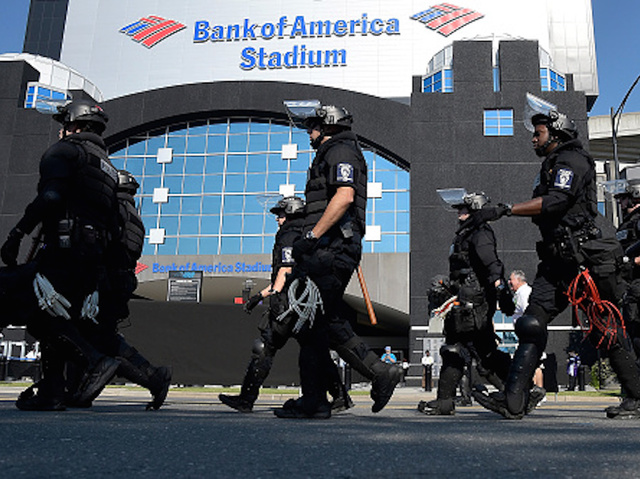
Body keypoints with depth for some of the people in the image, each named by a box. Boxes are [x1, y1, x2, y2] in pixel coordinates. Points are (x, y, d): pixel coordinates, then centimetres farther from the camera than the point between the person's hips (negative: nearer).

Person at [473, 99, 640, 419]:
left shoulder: (572, 160, -6)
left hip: (588, 256, -9)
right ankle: (513, 401, -7)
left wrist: (507, 210, -19)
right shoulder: (551, 167, 24)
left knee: (606, 330, -2)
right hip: (559, 260, 9)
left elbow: (555, 202, -20)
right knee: (532, 323, -3)